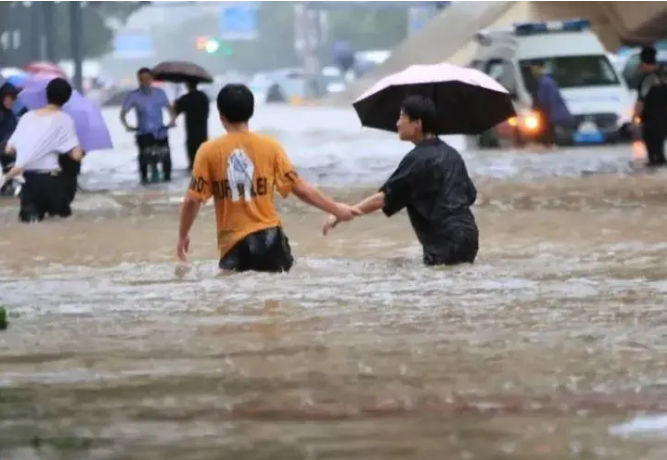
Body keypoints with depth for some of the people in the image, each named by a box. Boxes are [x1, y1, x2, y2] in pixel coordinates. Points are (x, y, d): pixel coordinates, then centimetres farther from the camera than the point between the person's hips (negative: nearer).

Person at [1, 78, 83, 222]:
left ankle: (30, 209, -7)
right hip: (49, 178, -3)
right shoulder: (64, 119, -3)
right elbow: (77, 155, -9)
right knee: (62, 211, 19)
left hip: (25, 177, 3)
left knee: (33, 215, 23)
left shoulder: (27, 117, 9)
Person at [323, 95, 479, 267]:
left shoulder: (418, 159, -10)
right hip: (468, 237, 8)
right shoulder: (451, 154, 15)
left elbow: (383, 198, -13)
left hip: (447, 244, -8)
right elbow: (470, 195, 21)